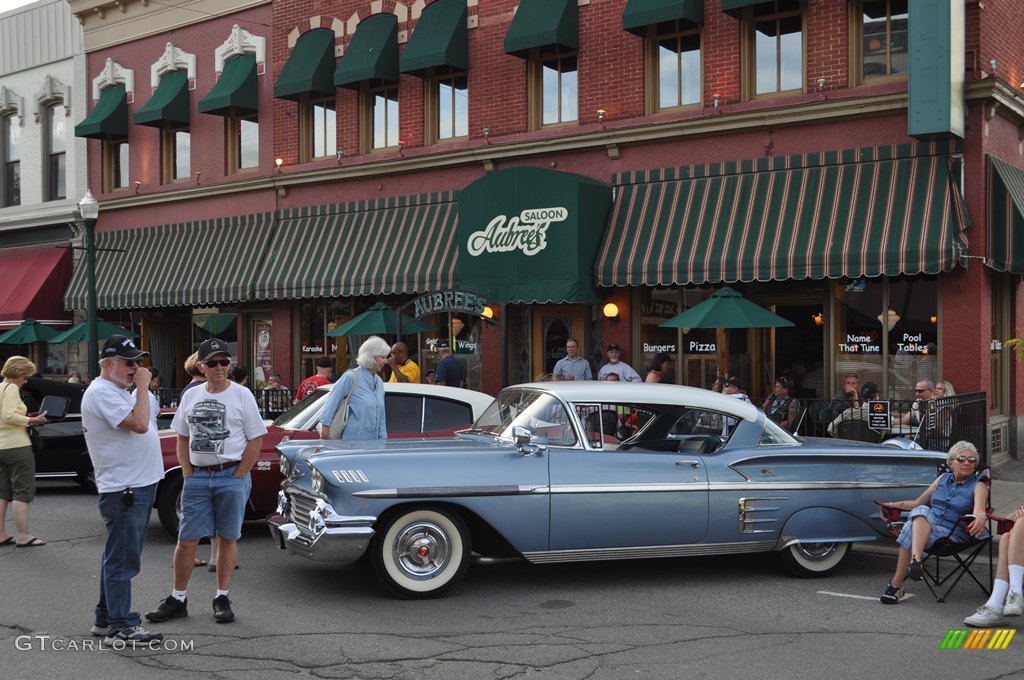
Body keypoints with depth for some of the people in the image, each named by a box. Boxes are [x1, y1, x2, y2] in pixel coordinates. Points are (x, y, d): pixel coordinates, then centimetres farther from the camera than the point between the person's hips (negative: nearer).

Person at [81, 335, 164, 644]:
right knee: (122, 559, -6)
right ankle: (121, 627, -1)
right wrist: (142, 387, -17)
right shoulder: (101, 393, -15)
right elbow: (139, 424, -24)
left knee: (118, 557, 17)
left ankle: (106, 619, 26)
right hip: (123, 488, -11)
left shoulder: (118, 391, 18)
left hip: (139, 484, 11)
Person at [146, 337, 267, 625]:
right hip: (197, 476, 3)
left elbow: (255, 441, -3)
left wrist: (237, 477, -8)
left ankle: (222, 598, 14)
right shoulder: (191, 396, 9)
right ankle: (178, 599, 13)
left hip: (232, 475, -3)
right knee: (186, 539, 3)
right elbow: (182, 439, 16)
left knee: (227, 538, 4)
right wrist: (187, 474, 5)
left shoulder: (242, 395, -2)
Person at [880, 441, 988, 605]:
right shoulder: (943, 479, 21)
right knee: (921, 512, -33)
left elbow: (979, 509, -17)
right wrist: (894, 505, 12)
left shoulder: (978, 486, 6)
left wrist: (980, 518, -41)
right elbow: (918, 503, 27)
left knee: (911, 531, -33)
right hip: (923, 525, 4)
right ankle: (916, 559, -53)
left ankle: (896, 584, -33)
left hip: (952, 534, -4)